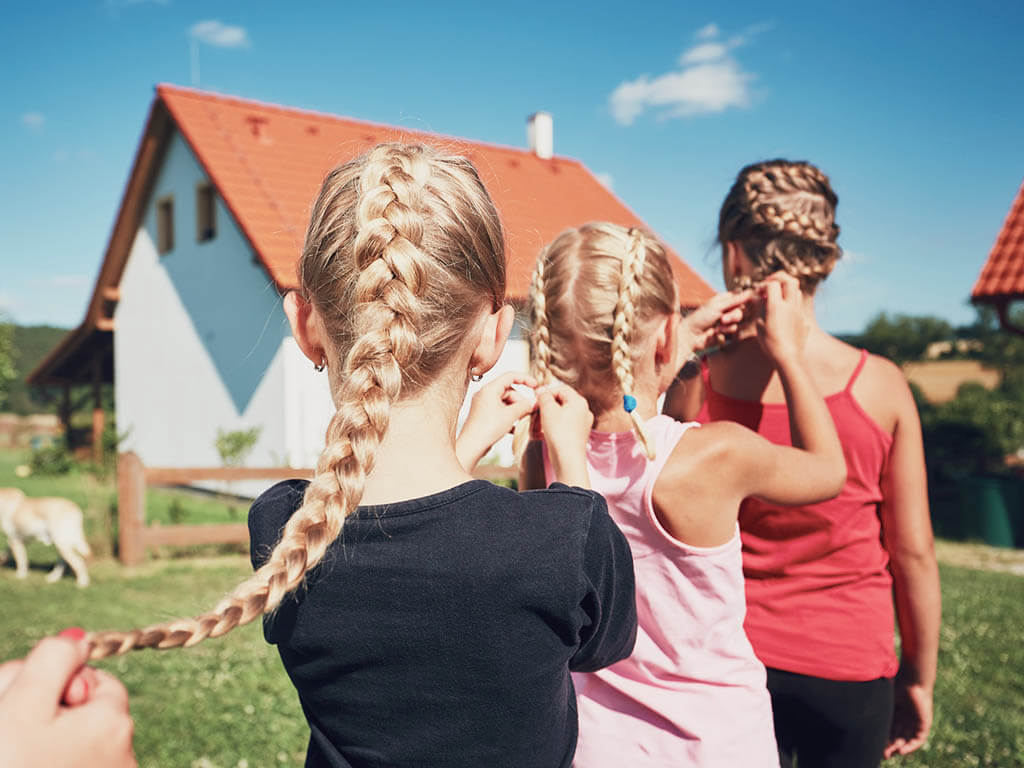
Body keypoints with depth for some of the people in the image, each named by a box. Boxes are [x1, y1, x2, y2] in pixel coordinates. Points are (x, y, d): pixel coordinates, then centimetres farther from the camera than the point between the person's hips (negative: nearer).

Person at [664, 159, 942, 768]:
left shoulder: (696, 388, -12)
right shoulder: (881, 387, -12)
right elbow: (913, 551, -5)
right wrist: (920, 677, 9)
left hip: (731, 660, 1)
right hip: (850, 668, 0)